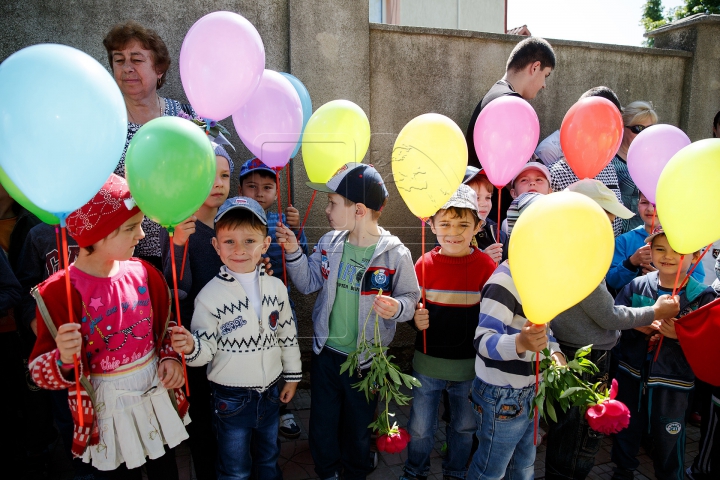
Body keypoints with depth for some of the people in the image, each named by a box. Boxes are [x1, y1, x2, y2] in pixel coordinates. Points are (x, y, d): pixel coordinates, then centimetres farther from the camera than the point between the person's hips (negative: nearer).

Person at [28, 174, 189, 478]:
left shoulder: (142, 272, -6)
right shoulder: (58, 293, -19)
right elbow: (42, 373, -13)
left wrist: (171, 357, -5)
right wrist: (64, 360, -33)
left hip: (157, 393, 4)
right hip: (109, 406, -4)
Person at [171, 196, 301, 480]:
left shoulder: (276, 287, -5)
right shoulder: (211, 295, -16)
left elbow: (288, 335, 5)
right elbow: (207, 347, -16)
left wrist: (292, 376, 10)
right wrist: (191, 347, -37)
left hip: (271, 393, 4)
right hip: (231, 399, -3)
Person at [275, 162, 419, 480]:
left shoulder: (395, 254, -18)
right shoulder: (329, 243, -4)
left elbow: (411, 298, -9)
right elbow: (308, 283, 5)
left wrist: (396, 307, -31)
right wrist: (293, 252, -8)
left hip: (366, 359, -3)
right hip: (325, 351, 4)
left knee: (358, 430, 20)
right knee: (322, 425, 19)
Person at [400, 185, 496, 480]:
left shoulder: (486, 266, -11)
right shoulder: (425, 264, -9)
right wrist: (415, 319, -17)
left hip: (470, 366, 0)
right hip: (427, 363, 1)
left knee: (464, 427, 21)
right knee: (420, 428, 16)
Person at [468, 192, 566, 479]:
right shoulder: (505, 280, -24)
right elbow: (483, 340, -31)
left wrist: (554, 350, 0)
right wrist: (520, 343, -50)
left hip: (530, 390, 9)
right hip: (502, 396, -8)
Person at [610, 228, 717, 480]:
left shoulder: (703, 296, -11)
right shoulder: (637, 285, -6)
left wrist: (681, 335, -29)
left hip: (673, 384, -2)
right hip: (631, 375, 3)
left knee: (668, 439, 14)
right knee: (626, 429, 20)